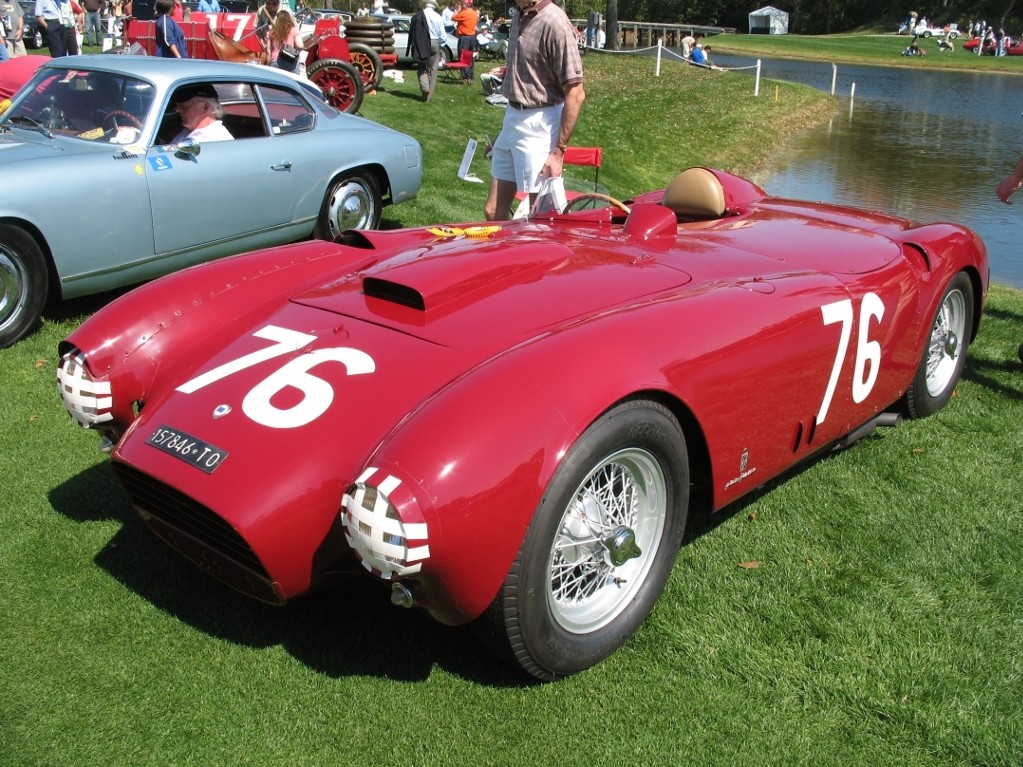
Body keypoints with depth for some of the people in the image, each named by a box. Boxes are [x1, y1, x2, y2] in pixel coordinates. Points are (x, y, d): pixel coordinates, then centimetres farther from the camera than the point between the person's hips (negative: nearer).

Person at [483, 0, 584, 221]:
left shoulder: (554, 23, -16)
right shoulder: (519, 18, 9)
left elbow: (576, 94, -18)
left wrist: (559, 150, -19)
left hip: (539, 126, -8)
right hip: (512, 120, 8)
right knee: (493, 212, 13)